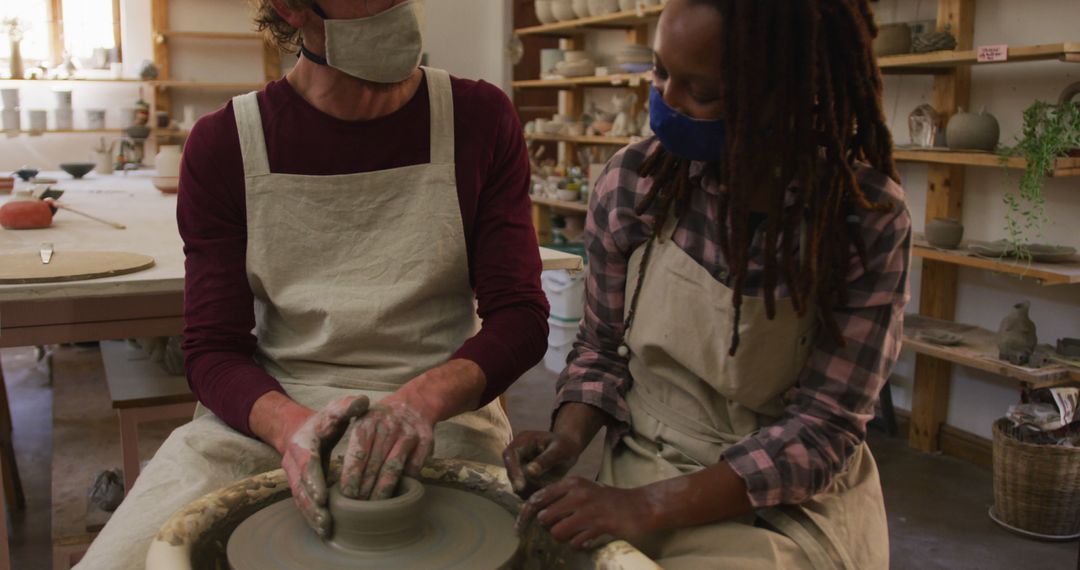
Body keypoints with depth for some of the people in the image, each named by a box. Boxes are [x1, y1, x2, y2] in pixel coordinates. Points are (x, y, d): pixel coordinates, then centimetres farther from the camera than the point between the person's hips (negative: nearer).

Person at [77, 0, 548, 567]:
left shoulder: (479, 119, -2)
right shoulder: (224, 144, -2)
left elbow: (520, 316, -5)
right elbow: (212, 350, -2)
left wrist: (424, 398, -24)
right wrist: (290, 425, -23)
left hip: (440, 410, 0)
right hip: (268, 410, 1)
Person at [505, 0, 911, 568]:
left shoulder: (868, 218, -15)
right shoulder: (633, 182, -9)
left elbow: (822, 428, -15)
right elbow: (603, 346, 5)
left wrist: (649, 506, -23)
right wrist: (569, 436, -14)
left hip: (795, 501, -2)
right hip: (644, 469, 3)